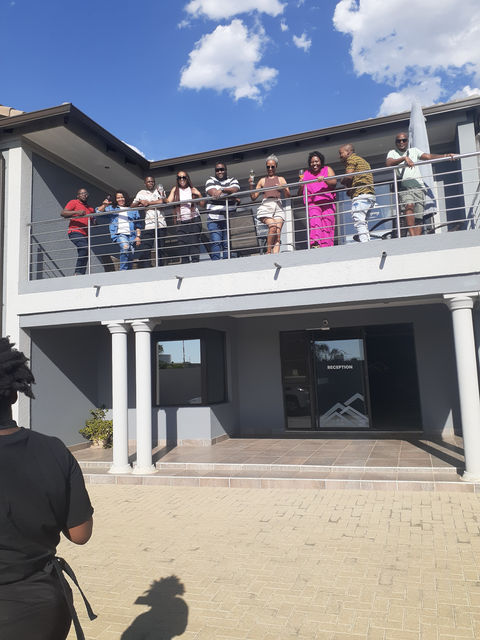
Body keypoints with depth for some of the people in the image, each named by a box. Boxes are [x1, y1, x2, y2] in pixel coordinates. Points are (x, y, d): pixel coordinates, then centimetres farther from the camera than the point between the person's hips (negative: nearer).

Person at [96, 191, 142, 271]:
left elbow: (138, 225, 17)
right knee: (125, 247, -30)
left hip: (131, 235, 3)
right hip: (119, 234, -3)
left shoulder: (133, 210, 20)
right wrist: (104, 205, -6)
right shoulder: (112, 208, 20)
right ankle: (123, 270, -25)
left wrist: (138, 236, 6)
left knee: (131, 254, -6)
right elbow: (98, 211, 11)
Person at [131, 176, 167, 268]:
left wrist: (148, 203, 1)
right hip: (148, 225, 1)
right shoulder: (141, 193, 19)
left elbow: (162, 201, -3)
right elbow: (132, 205, 17)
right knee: (144, 249, -10)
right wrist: (140, 202, -2)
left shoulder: (159, 188, 14)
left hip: (161, 223, -1)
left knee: (161, 248, 0)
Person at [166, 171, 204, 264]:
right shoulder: (175, 189, 12)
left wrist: (199, 195, -13)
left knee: (194, 242, -7)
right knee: (183, 244, -3)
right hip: (181, 221, 1)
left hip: (194, 219, -1)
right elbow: (168, 202, 3)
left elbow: (202, 204, 4)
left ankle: (195, 261, -6)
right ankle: (184, 264, -1)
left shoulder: (192, 190, 8)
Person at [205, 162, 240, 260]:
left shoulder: (233, 180, 15)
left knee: (227, 243, -3)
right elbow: (212, 192, -7)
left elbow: (235, 190, -8)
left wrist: (221, 190, -22)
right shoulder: (211, 180, 14)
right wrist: (229, 193, -13)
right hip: (214, 219, -1)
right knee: (216, 242, -14)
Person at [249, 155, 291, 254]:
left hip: (278, 206, 1)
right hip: (266, 206, -1)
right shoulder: (262, 180, 22)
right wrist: (251, 185, 3)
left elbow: (288, 196, 14)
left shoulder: (281, 179, 22)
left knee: (278, 235, -17)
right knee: (273, 226, -29)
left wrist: (284, 188, -6)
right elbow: (253, 197, 18)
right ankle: (268, 252, -21)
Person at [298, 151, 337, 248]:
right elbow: (300, 194, 21)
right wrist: (301, 185, 0)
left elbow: (334, 182, -1)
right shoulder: (306, 174, 24)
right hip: (312, 203, 0)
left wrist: (324, 179, -20)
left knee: (327, 226, -12)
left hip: (327, 203, 0)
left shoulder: (327, 169, 18)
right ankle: (315, 244, -43)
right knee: (315, 221, -26)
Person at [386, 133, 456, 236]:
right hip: (404, 187, -3)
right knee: (409, 205, -32)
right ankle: (412, 236, -37)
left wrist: (444, 156, -4)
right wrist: (404, 158, -17)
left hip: (418, 186, 3)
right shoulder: (392, 153, 20)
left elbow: (428, 156, 12)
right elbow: (389, 163, -2)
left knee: (418, 218, -7)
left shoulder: (414, 150, 26)